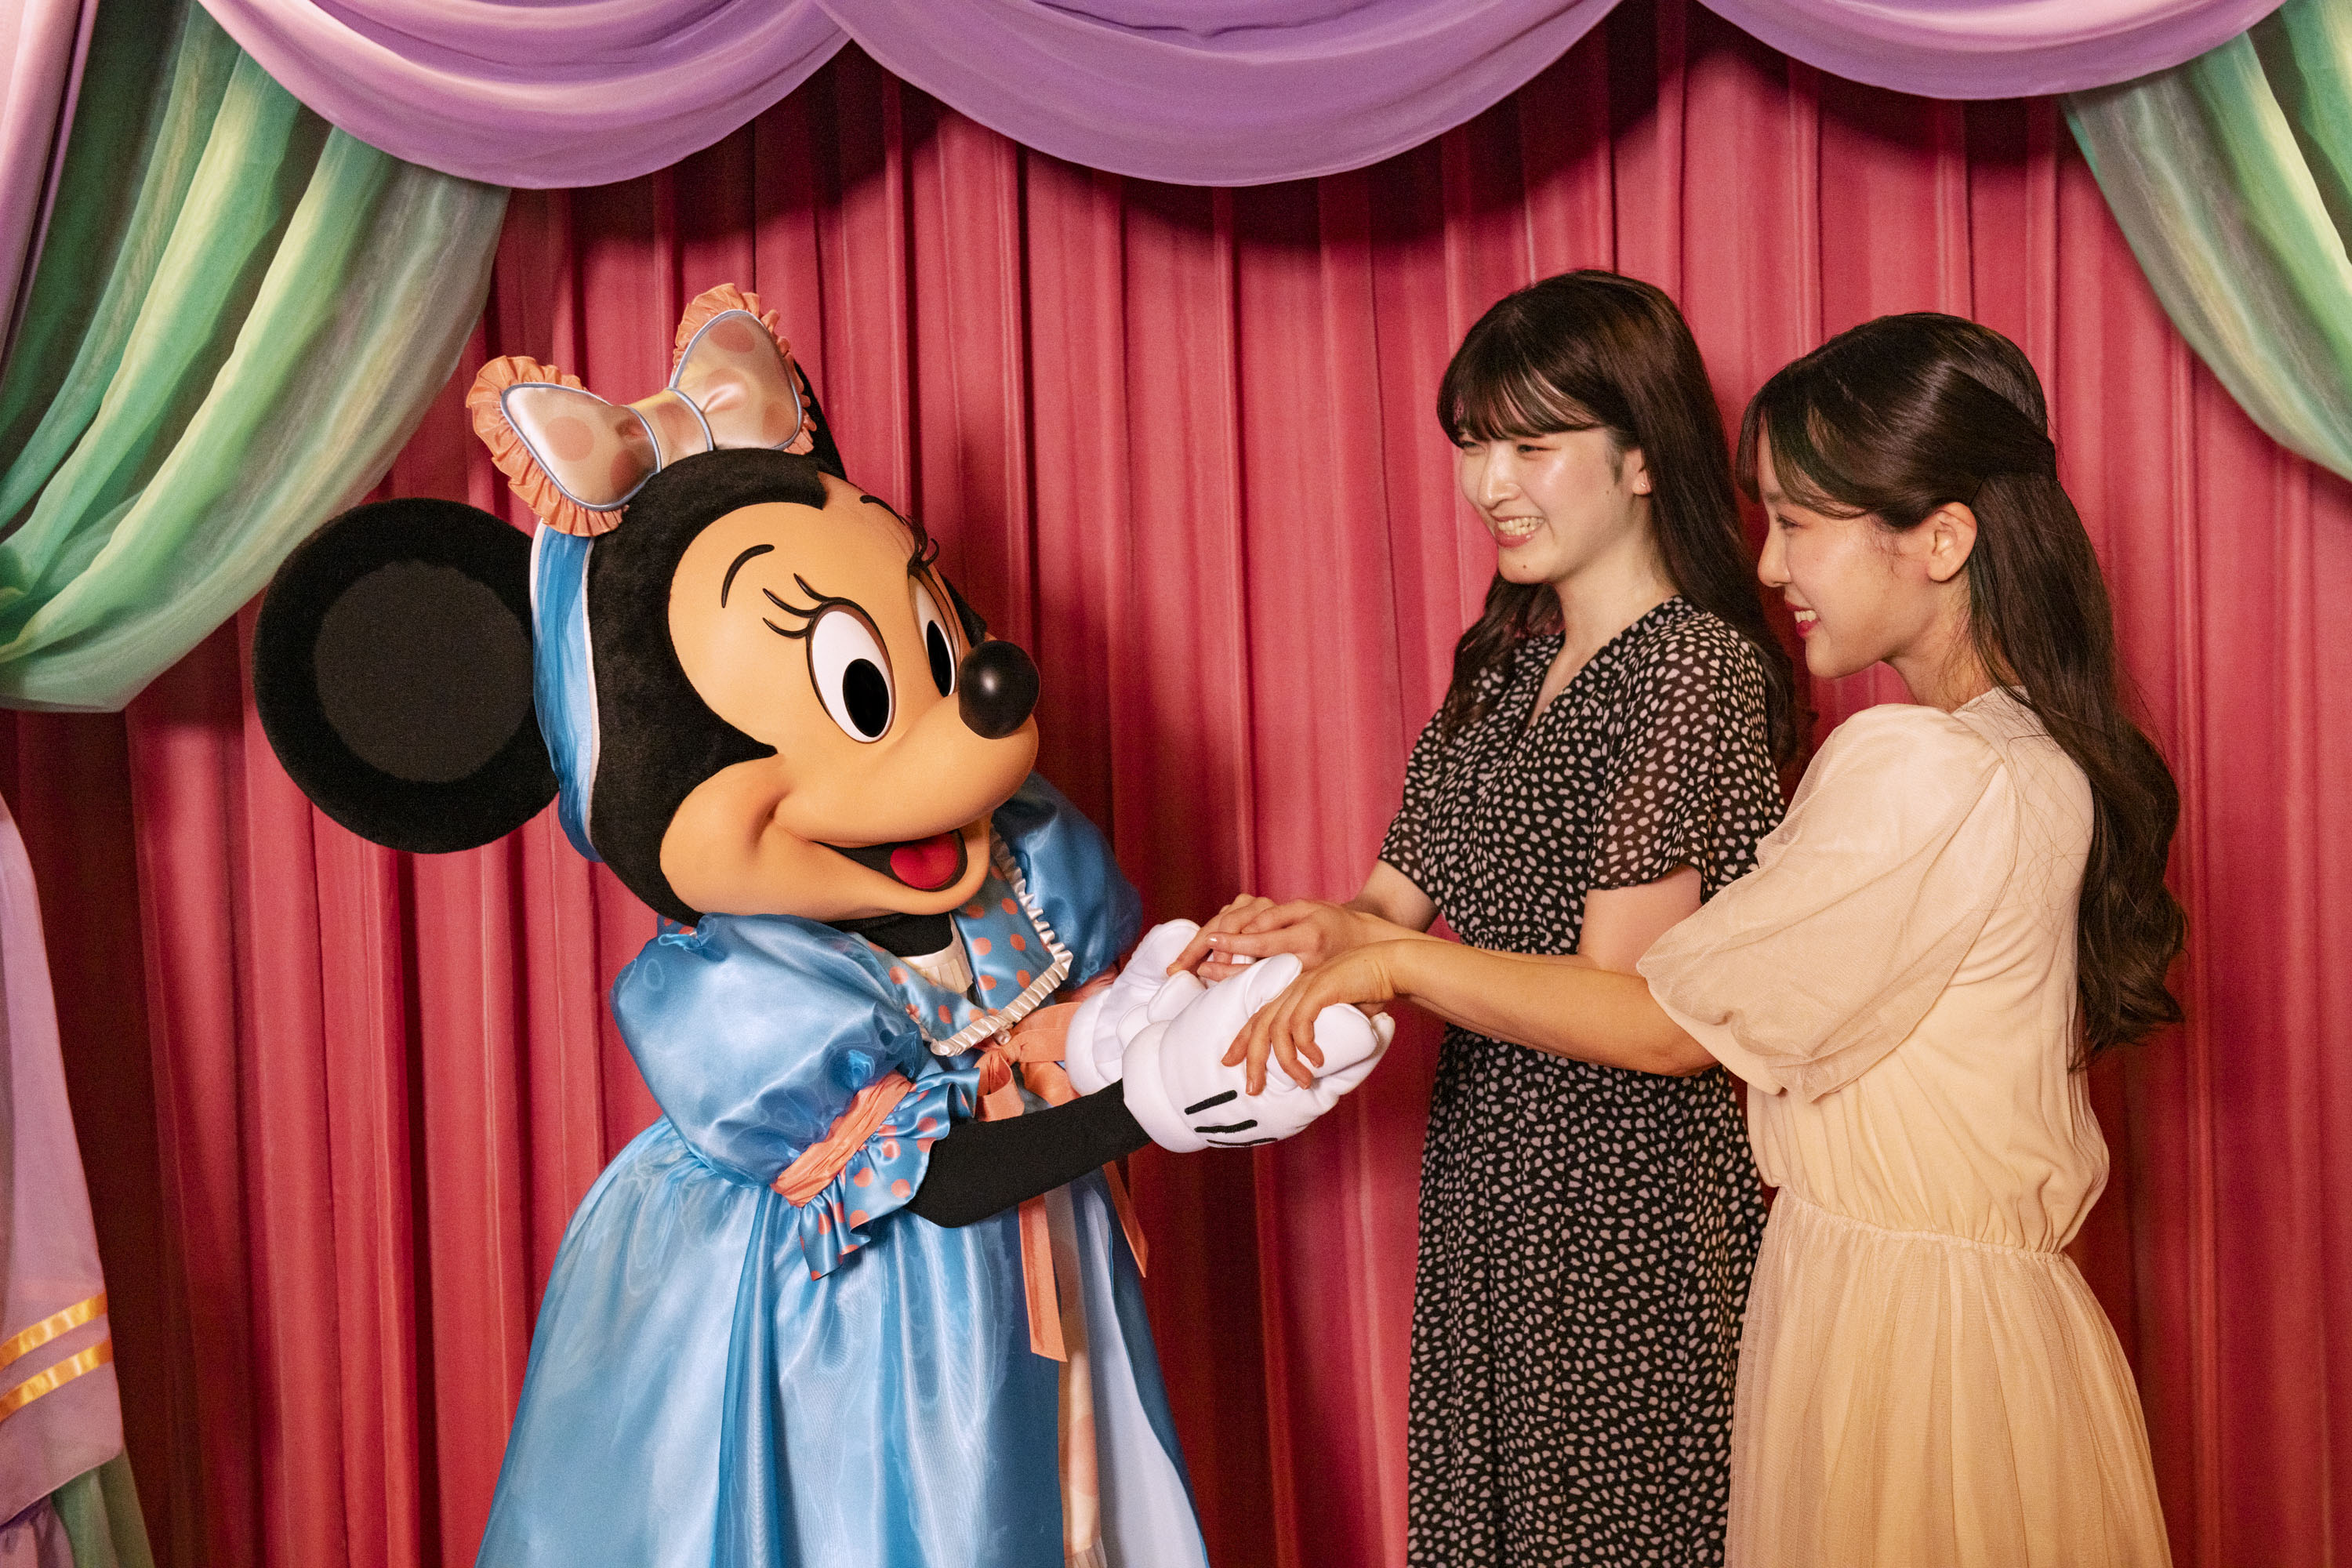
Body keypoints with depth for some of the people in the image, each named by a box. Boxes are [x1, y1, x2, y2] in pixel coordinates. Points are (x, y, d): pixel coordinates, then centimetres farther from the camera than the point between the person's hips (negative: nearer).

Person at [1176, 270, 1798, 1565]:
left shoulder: (1695, 670, -16)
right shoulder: (1504, 660, 10)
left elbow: (1618, 997, -19)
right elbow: (1402, 895, 6)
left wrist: (1356, 943, -20)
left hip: (1631, 1191, -7)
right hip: (1487, 1166, 8)